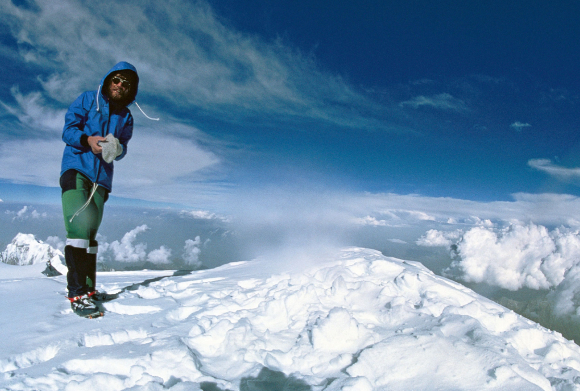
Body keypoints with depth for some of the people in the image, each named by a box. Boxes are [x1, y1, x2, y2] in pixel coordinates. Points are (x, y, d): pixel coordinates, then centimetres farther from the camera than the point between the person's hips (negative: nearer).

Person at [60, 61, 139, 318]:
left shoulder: (126, 116, 15)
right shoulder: (87, 100, 4)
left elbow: (123, 148, 13)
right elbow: (68, 130, -1)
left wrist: (116, 149, -11)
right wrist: (87, 139, -20)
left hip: (102, 177, 5)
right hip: (76, 168, -4)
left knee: (90, 232, 7)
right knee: (78, 226, -18)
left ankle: (88, 289, 12)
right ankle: (77, 293, -18)